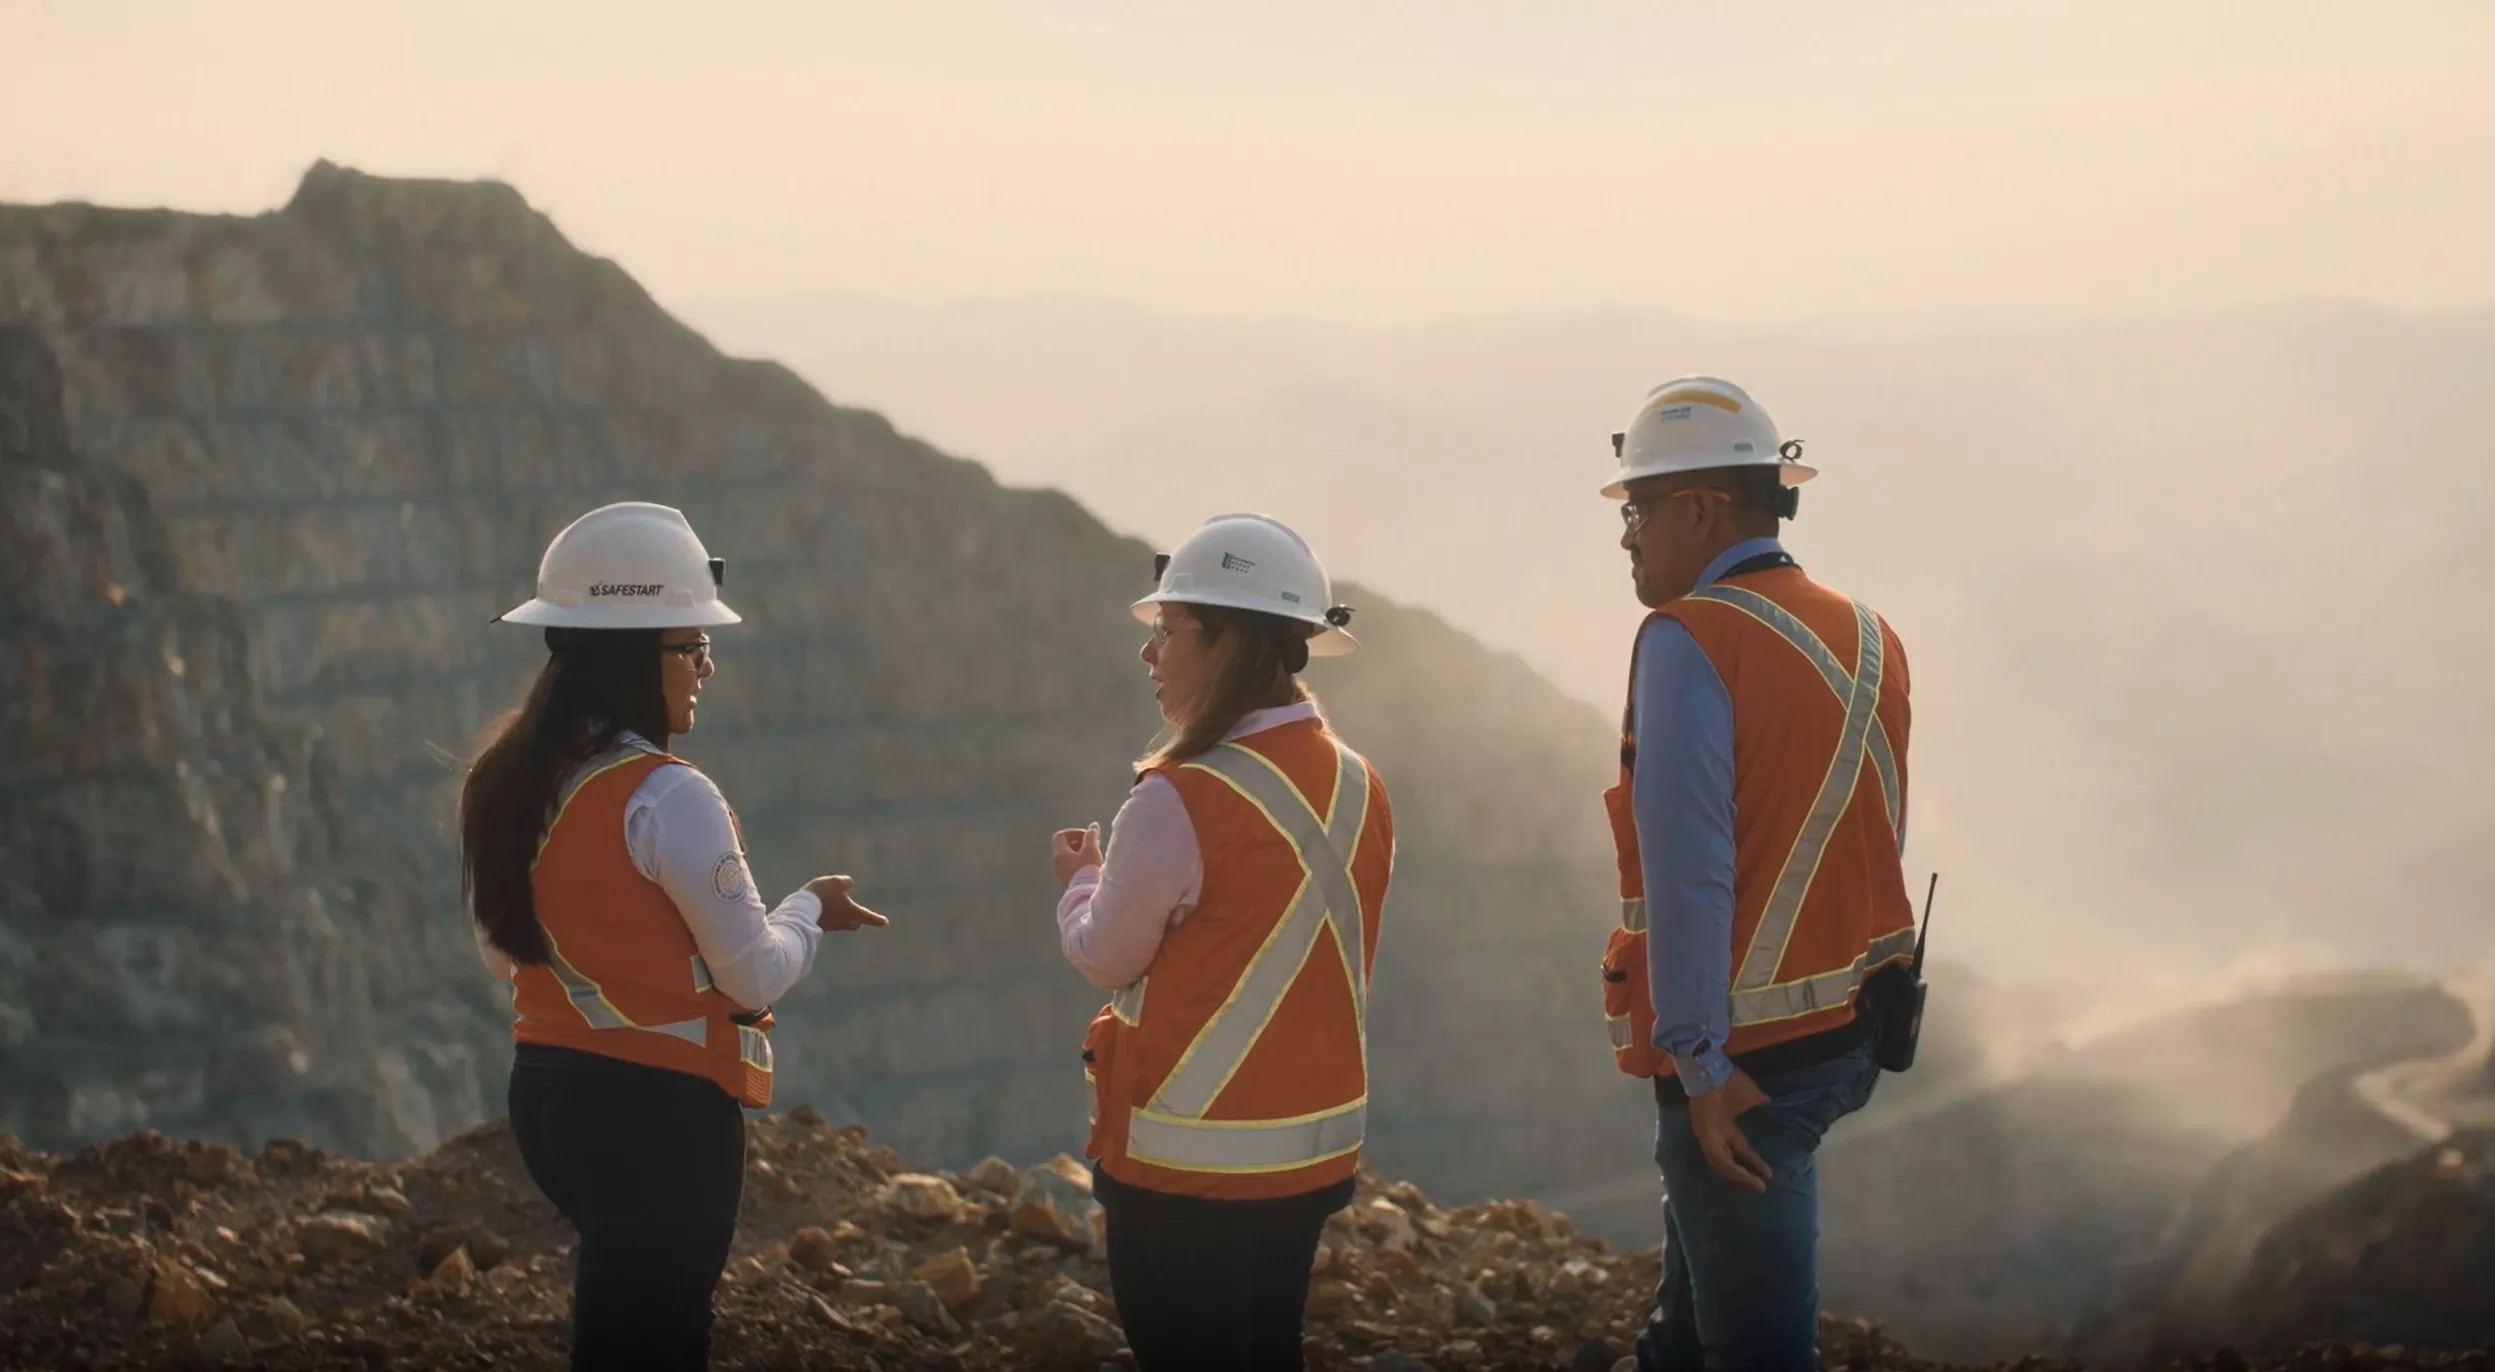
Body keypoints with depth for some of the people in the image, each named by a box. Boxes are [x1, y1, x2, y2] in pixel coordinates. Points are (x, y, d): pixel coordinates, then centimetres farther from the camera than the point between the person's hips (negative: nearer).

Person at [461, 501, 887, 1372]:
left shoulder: (505, 781, 3)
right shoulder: (668, 799, -20)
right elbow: (757, 977, -14)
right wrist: (810, 909, 5)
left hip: (547, 1094, 8)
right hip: (659, 1111, -8)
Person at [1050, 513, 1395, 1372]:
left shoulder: (1180, 803, -21)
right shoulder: (1356, 787, 3)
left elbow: (1106, 957, -8)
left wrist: (1082, 878, 11)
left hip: (1188, 1167, -7)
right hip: (1316, 1150, 7)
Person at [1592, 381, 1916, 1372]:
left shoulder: (1689, 640, -15)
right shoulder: (1866, 638, 8)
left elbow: (1687, 868, -21)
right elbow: (1876, 844, 11)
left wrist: (1701, 1062, -19)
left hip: (1744, 1056, -8)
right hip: (1849, 1031, 8)